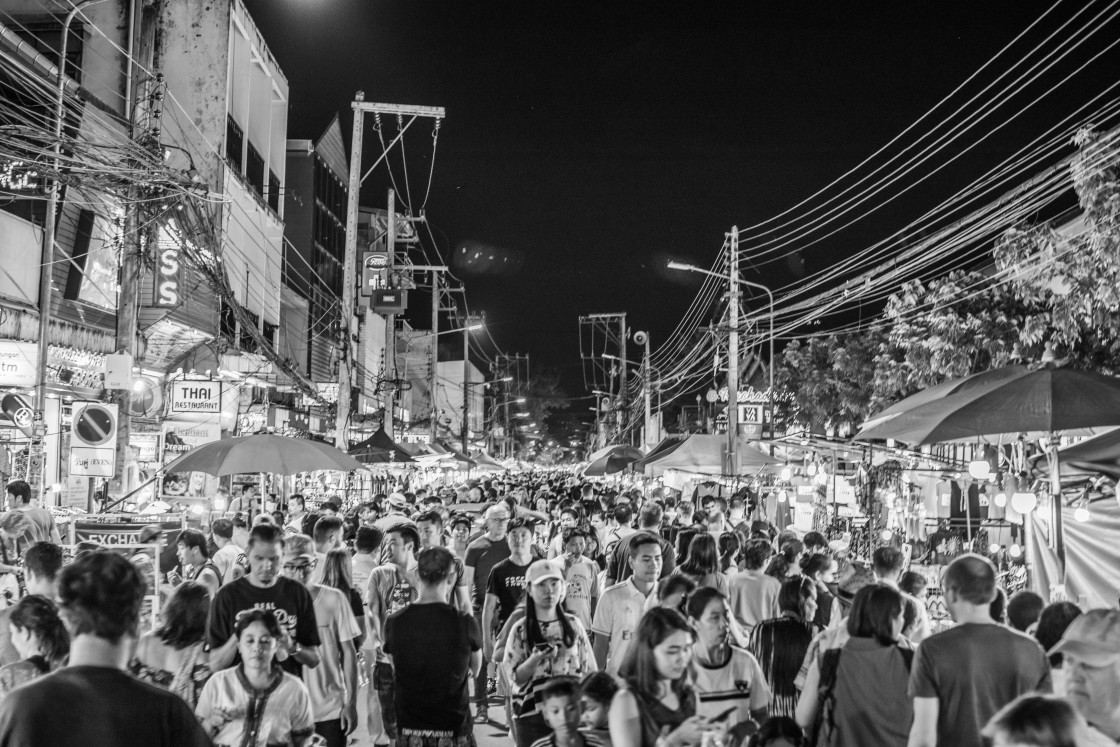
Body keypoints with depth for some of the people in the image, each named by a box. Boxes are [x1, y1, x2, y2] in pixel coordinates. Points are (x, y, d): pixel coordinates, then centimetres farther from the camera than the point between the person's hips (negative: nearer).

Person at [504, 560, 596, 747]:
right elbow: (515, 677, -4)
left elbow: (589, 670, 8)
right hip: (531, 713, -1)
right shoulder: (520, 630, -1)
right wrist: (536, 659, -20)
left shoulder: (573, 625, 5)